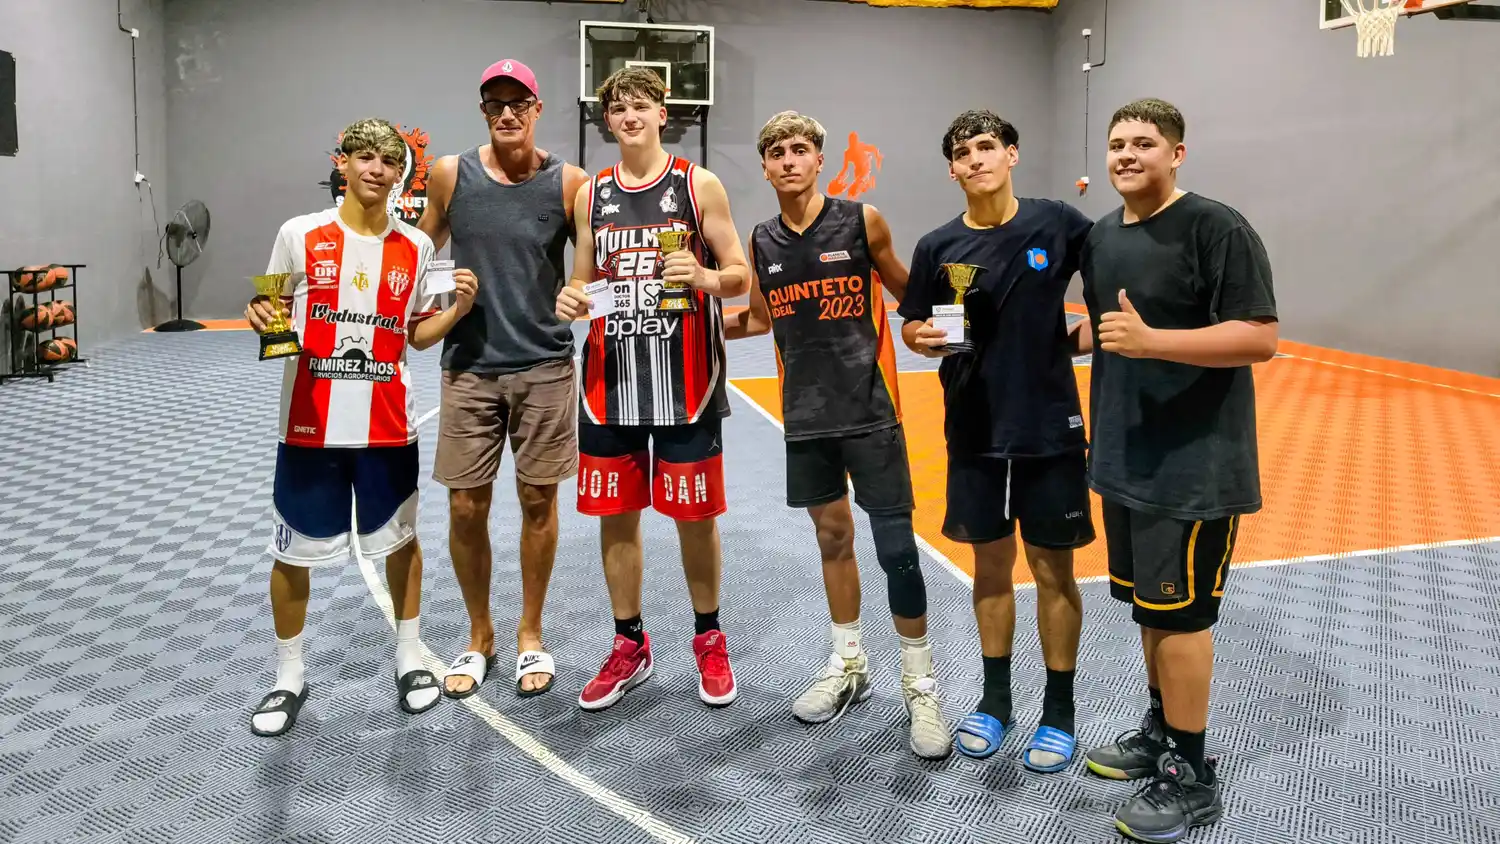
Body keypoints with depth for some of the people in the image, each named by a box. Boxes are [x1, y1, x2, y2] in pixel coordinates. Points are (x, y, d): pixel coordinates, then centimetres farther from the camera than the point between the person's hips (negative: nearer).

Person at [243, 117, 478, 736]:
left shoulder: (416, 248, 3)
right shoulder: (300, 235, -2)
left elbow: (417, 334, 9)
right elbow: (270, 317, 5)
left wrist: (458, 309, -9)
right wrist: (260, 317, -17)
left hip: (388, 425, 1)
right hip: (310, 424, -1)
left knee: (401, 540, 12)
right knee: (292, 551, 7)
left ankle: (409, 660, 30)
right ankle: (289, 677, 25)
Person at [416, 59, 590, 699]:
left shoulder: (568, 182, -2)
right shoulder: (451, 175, 0)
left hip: (545, 366, -1)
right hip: (469, 367, 1)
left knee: (538, 500, 7)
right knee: (466, 507, 4)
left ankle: (530, 635, 26)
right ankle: (479, 638, 26)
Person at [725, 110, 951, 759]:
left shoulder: (861, 221, -4)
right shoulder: (761, 242, 5)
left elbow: (908, 291, 8)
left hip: (869, 409, -4)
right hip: (806, 414, 4)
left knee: (896, 546, -4)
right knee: (832, 536, 14)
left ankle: (919, 685, 13)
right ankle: (849, 665, 31)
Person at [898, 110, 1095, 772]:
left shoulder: (1057, 222, -4)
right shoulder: (938, 246, 0)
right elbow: (911, 326, 7)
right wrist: (926, 338, -15)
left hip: (1049, 425, -2)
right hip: (975, 427, 2)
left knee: (1052, 568, 6)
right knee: (990, 562, 12)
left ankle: (1059, 710, 21)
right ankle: (995, 699, 28)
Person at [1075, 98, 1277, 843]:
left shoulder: (1218, 228, -14)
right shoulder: (1102, 235, 10)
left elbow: (1260, 338, -20)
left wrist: (1151, 340, -27)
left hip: (1194, 463, -7)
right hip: (1125, 458, 8)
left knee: (1179, 613, -1)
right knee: (1149, 605, 17)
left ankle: (1190, 777, 14)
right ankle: (1161, 733, 34)